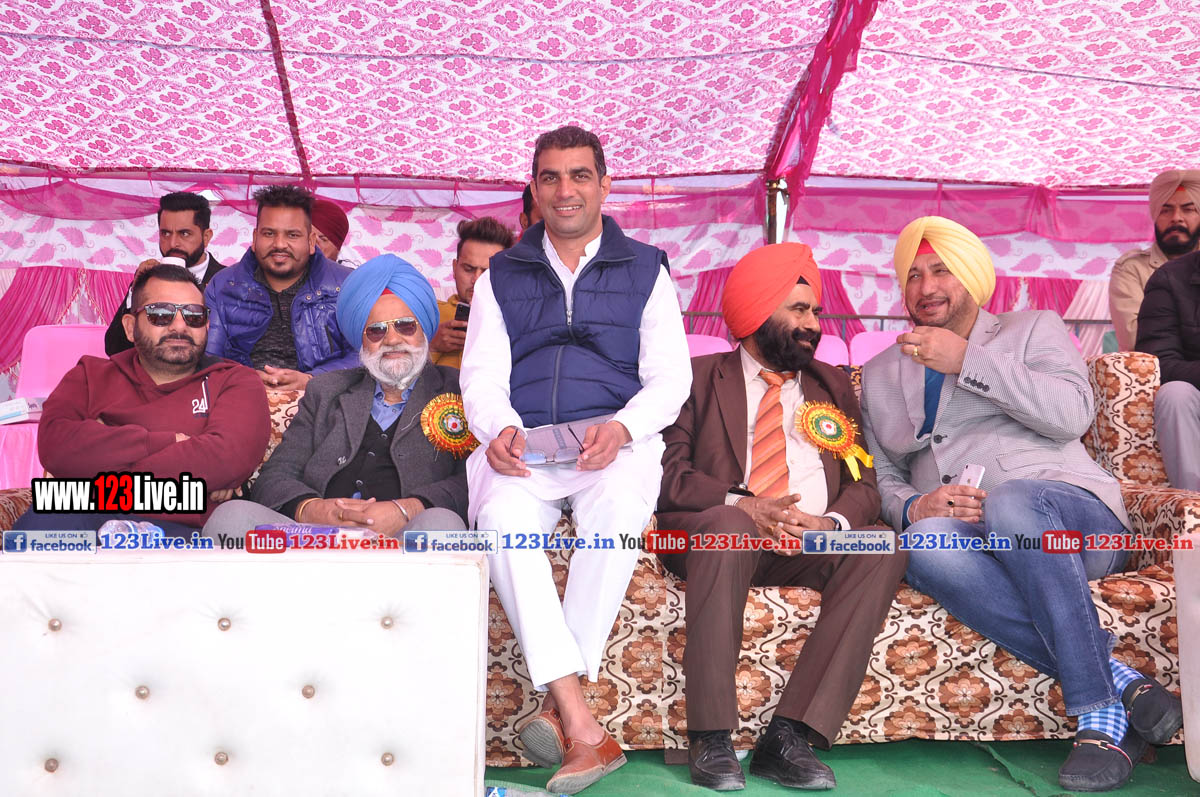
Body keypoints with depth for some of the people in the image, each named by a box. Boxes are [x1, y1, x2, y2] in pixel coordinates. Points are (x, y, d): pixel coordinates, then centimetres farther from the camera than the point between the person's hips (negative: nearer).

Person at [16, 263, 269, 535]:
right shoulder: (91, 375, 23)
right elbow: (55, 443, 2)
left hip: (183, 529, -3)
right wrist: (167, 442, -3)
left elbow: (227, 457, -7)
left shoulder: (234, 381, 16)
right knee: (41, 522, -33)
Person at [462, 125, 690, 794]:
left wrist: (621, 427, -15)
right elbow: (482, 376, 11)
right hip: (522, 448, 1)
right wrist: (500, 429, -13)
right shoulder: (501, 276, 21)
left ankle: (558, 706, -29)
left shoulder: (646, 270, 16)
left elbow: (671, 378, 7)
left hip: (616, 443, -1)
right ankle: (583, 727, -36)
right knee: (499, 514, -33)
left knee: (620, 507, -36)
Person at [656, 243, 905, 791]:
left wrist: (832, 522, -11)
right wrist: (742, 504, -20)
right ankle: (710, 740, -31)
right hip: (715, 536, -3)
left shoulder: (831, 385, 24)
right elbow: (668, 473, -2)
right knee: (729, 524, -36)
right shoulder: (698, 377, 13)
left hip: (813, 544, 3)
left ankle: (791, 734, -28)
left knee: (883, 549, -26)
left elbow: (865, 485, 12)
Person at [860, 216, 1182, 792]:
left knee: (1009, 503, -38)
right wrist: (912, 506, -6)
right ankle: (1117, 679, -33)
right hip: (961, 533, 2)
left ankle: (1099, 710, -32)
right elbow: (883, 478, 17)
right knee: (926, 543, -35)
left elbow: (1072, 414, -3)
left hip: (1073, 514, -2)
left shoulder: (1032, 328, 17)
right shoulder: (880, 374, 25)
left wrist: (967, 361, -6)